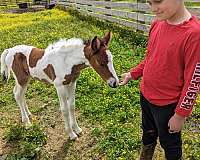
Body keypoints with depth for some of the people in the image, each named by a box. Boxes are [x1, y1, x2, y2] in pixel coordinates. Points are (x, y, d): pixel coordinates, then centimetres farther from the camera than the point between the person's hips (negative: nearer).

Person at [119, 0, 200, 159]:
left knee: (169, 144, 18)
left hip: (167, 105, -6)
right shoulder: (157, 24, -5)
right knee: (148, 134, 28)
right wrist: (133, 74, 6)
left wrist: (180, 114, -15)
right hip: (145, 96, 7)